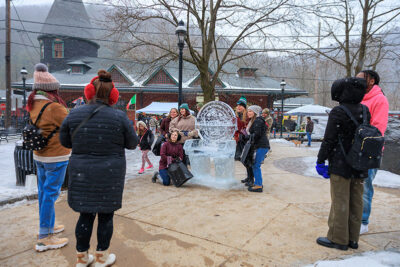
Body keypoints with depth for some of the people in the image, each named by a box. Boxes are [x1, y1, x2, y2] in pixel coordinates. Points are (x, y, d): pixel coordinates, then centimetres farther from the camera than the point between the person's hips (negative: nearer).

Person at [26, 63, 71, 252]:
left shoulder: (34, 104, 4)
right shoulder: (54, 107, -21)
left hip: (39, 155, 8)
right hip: (56, 157, -8)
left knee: (44, 191, 17)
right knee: (51, 193, -2)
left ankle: (48, 226, 33)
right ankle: (44, 238, 6)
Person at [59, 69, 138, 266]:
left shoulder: (74, 114, -5)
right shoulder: (119, 117, -12)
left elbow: (65, 141, 7)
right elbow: (132, 143, -1)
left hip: (81, 174, 3)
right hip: (109, 175, -2)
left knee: (85, 215, 16)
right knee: (105, 215, 13)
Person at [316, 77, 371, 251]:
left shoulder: (338, 111, -14)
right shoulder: (365, 111, 7)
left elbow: (329, 139, -14)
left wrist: (321, 160, -6)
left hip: (341, 165, -7)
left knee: (340, 201, 1)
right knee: (356, 201, 13)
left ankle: (338, 239, 11)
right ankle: (352, 239, 24)